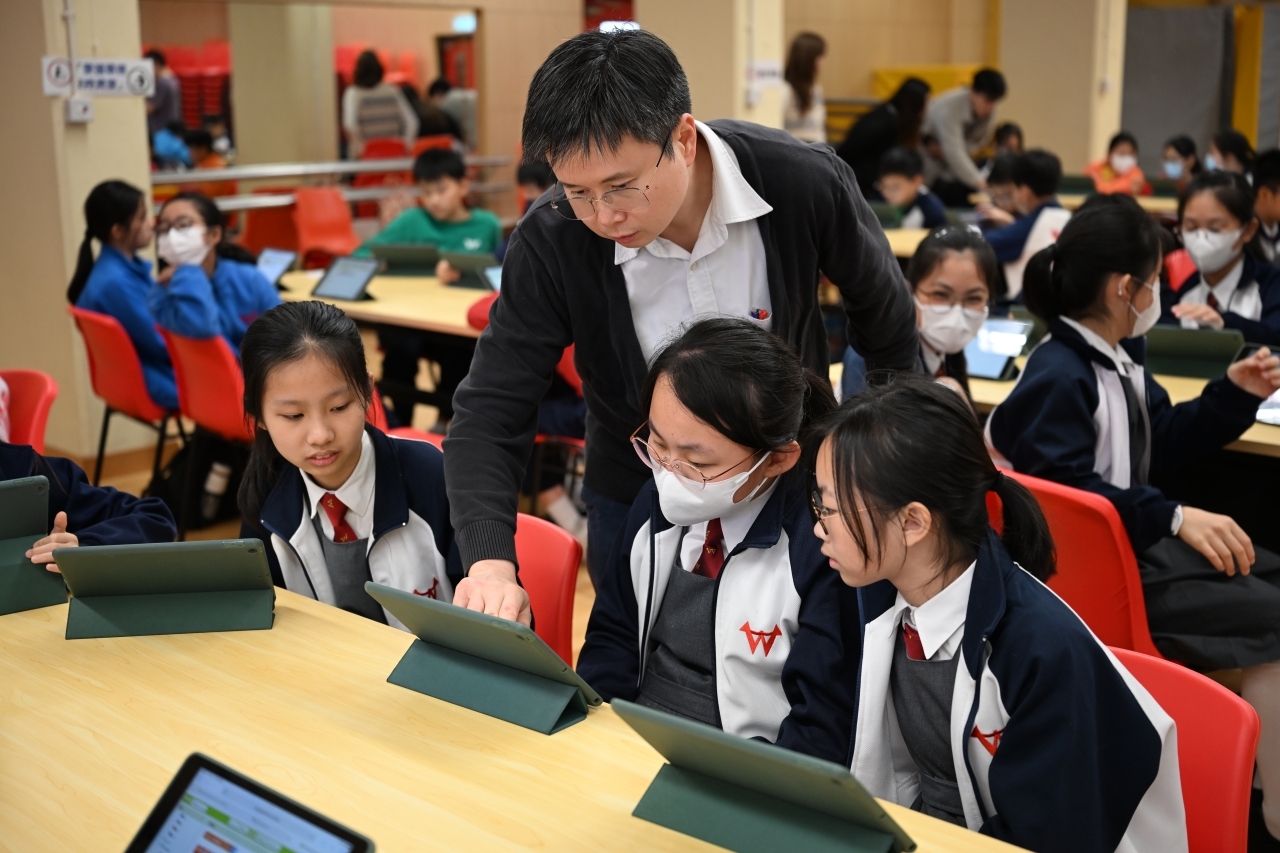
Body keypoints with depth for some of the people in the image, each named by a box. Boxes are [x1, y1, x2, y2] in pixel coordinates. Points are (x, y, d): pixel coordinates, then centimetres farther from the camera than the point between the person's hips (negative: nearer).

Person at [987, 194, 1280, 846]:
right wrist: (1175, 518, -27)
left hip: (1141, 541, 10)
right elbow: (1065, 489, -26)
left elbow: (1161, 443, 21)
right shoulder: (1057, 375, -19)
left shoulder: (1119, 359, 11)